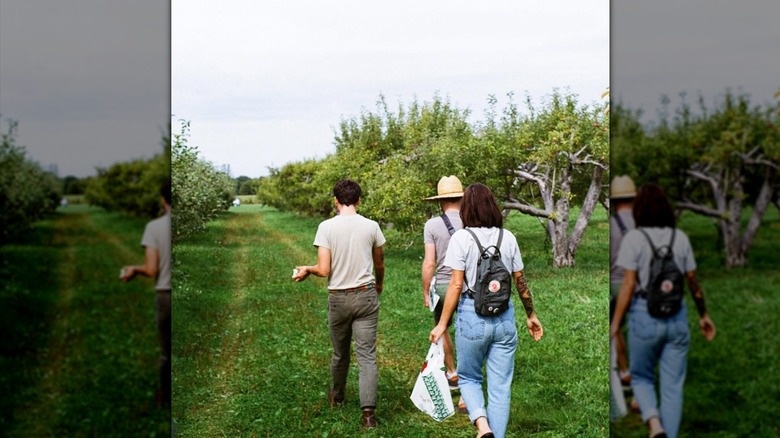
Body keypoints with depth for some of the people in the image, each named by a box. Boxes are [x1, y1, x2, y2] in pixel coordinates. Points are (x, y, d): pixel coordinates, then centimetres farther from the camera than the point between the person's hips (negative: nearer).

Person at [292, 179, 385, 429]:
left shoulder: (326, 227, -9)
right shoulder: (371, 226, -2)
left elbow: (324, 270, -13)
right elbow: (380, 265, 11)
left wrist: (307, 270, 9)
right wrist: (379, 285, 32)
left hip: (338, 298, 0)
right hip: (366, 296, 0)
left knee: (340, 353, 18)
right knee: (367, 355, 0)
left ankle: (337, 397, 40)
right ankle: (368, 412, -7)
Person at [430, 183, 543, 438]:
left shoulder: (462, 238, -8)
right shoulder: (508, 237, 3)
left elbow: (456, 285, -11)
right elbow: (521, 282, 8)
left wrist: (442, 324, -5)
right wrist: (531, 316, 21)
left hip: (472, 317, -3)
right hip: (504, 317, 3)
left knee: (468, 377, 16)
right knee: (500, 387, 10)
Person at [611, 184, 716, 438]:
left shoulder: (633, 238, -8)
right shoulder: (680, 237, 3)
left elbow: (628, 285, -12)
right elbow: (693, 282, 7)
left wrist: (615, 323, -8)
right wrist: (704, 315, 20)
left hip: (644, 315, -3)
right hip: (676, 317, 3)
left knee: (641, 378, 16)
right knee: (672, 386, 9)